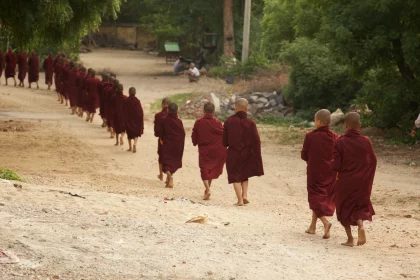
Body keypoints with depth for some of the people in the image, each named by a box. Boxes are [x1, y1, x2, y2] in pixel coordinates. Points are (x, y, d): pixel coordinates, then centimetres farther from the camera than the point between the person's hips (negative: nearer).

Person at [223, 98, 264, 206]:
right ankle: (245, 195, 6)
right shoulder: (251, 123, -7)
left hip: (233, 153, -2)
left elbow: (224, 140, -2)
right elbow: (256, 141, -9)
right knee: (244, 175, 22)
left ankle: (240, 200, 0)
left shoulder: (229, 121, -7)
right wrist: (257, 157, -4)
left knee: (235, 177, 8)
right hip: (247, 154, 2)